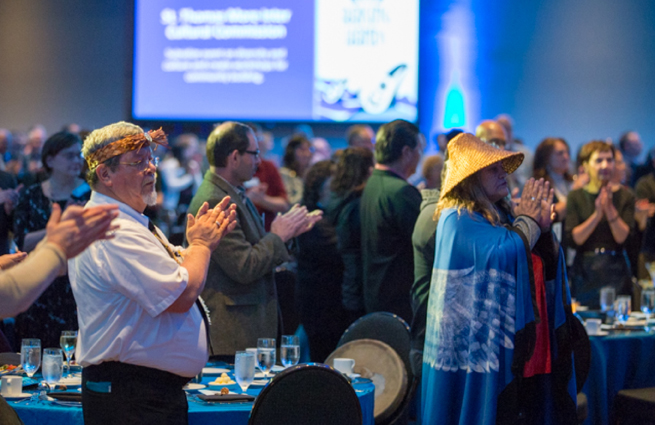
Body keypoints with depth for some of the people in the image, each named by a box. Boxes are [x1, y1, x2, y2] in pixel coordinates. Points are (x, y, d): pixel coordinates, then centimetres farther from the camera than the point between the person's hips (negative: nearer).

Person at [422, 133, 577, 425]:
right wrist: (529, 222, -8)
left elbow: (548, 268, 16)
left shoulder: (497, 217, 16)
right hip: (480, 346, -8)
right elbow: (502, 256, -25)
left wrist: (543, 226, -2)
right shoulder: (458, 220, -10)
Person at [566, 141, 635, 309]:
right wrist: (597, 214, -17)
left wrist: (610, 209, -17)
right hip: (585, 272, 0)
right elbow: (573, 239, -7)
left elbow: (623, 238, -5)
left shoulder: (625, 196, 4)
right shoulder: (576, 197, 3)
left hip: (616, 271, 1)